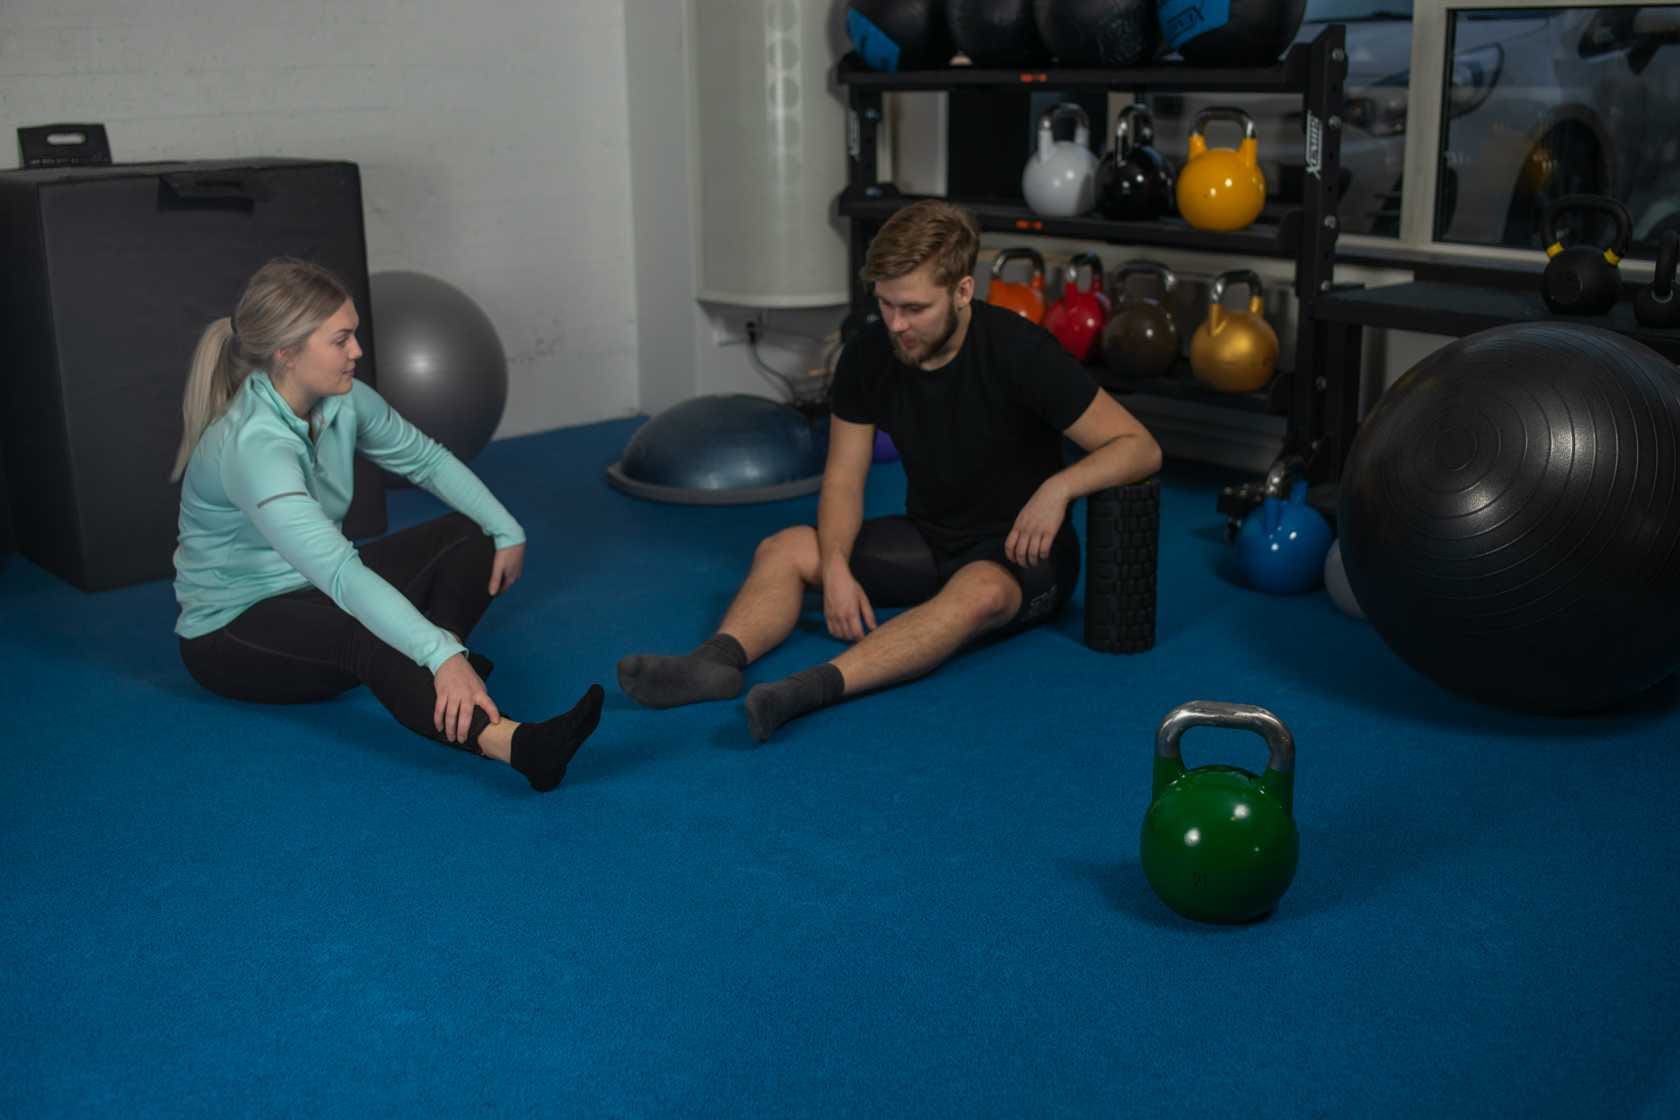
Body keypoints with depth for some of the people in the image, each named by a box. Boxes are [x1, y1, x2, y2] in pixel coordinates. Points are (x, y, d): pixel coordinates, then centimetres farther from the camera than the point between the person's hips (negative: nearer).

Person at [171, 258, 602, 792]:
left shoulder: (340, 399, -9)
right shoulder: (254, 446, -33)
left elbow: (425, 458, 8)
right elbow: (339, 572, -45)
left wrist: (507, 532, -2)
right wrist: (443, 656, -53)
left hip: (314, 588, 9)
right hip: (233, 628, -9)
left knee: (472, 537, -3)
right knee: (372, 634, -41)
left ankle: (424, 671, -22)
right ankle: (514, 743, -62)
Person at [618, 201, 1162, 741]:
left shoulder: (1018, 351, -22)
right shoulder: (869, 355, -10)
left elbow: (1140, 448, -20)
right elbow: (844, 478, -4)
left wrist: (1058, 486, -37)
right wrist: (836, 566, -22)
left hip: (1020, 553, -5)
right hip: (930, 539, 6)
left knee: (980, 593, -40)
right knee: (785, 549, -13)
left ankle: (816, 686, -56)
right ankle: (718, 659, -40)